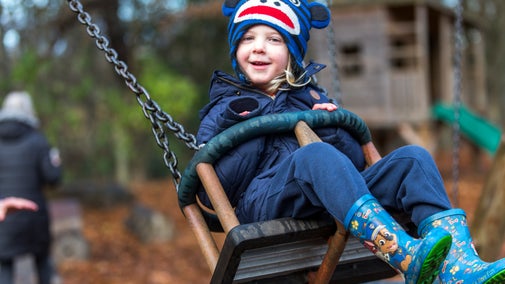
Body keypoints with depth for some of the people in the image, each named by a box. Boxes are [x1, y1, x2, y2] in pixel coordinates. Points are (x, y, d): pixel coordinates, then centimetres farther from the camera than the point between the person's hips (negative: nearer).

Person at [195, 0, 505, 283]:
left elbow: (355, 164, 21)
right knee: (316, 154, -35)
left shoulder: (311, 97, 28)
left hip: (335, 203, 4)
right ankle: (409, 258, -54)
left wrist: (331, 127, 2)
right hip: (264, 206, -4)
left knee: (412, 157, -17)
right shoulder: (223, 111, 18)